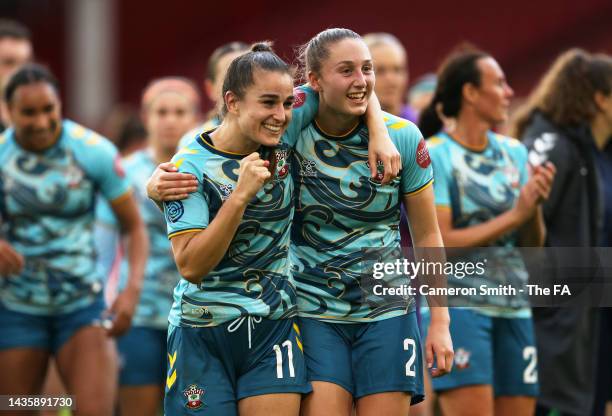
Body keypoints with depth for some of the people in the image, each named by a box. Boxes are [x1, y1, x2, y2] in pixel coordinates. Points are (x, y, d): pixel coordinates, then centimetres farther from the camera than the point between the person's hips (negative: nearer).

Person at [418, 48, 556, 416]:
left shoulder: (514, 152, 11)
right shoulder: (435, 156, -6)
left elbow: (534, 244, 11)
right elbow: (440, 243, -14)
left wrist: (535, 206, -9)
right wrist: (514, 215, -14)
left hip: (514, 307, 6)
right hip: (457, 304, -6)